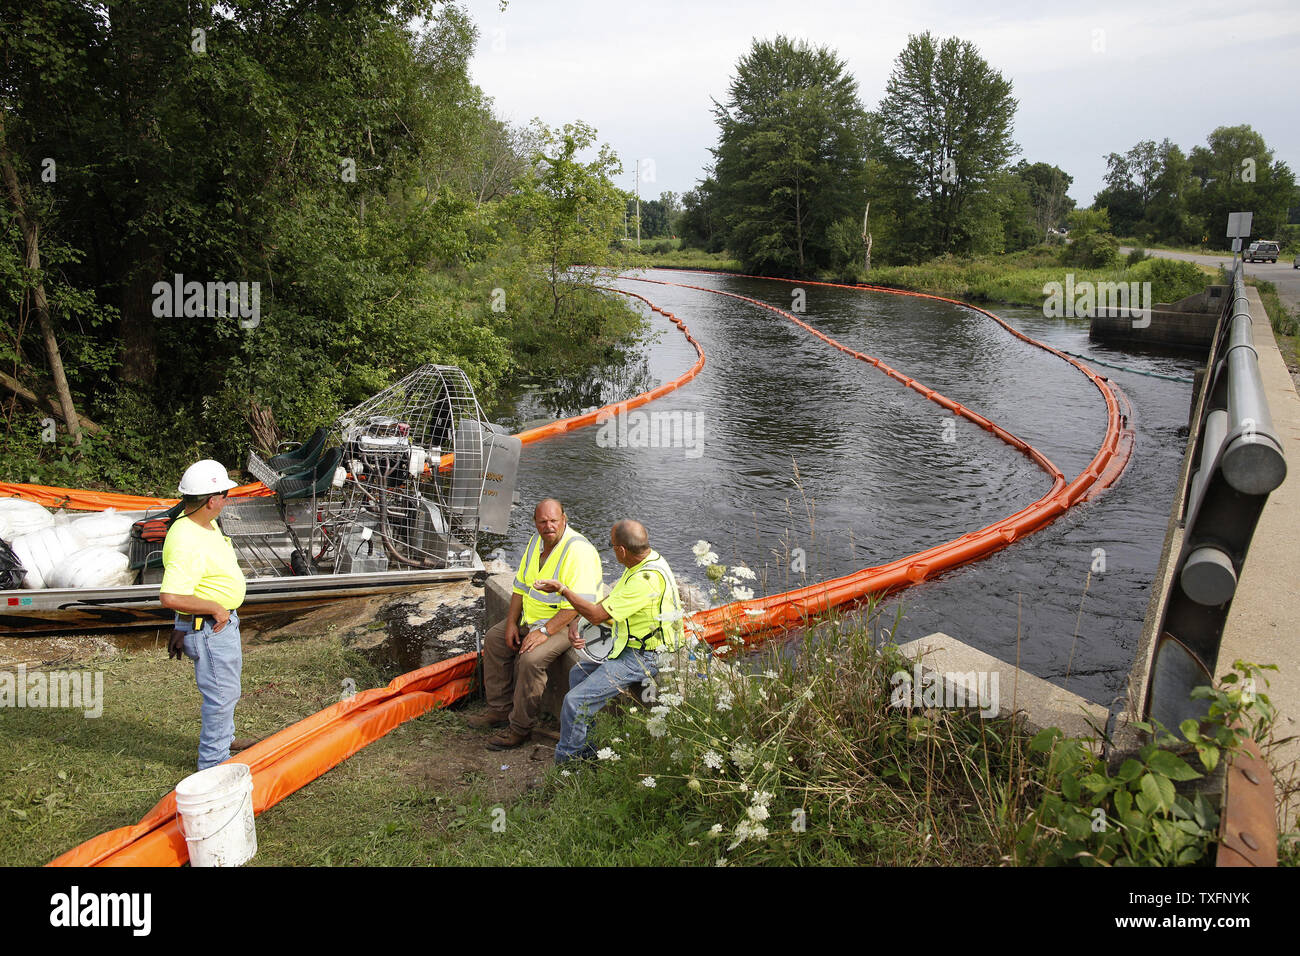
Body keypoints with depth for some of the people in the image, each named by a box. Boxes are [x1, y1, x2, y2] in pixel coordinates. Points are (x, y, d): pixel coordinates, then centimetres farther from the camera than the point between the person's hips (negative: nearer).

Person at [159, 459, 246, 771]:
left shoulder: (206, 523, 2)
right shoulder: (187, 542, -30)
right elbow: (170, 597, -36)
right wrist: (215, 608, -25)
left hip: (224, 622, 10)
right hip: (209, 629, -10)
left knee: (225, 688, 26)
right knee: (221, 694, 3)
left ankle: (224, 741, 46)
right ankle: (214, 761, 19)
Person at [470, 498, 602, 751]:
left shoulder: (578, 550, -25)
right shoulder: (536, 542, 4)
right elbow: (521, 586, 12)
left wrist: (544, 631, -31)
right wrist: (511, 622, 1)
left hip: (568, 623, -9)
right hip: (533, 617, 10)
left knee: (530, 659, -28)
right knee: (494, 638, 6)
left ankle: (520, 728, -12)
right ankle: (500, 710, 13)